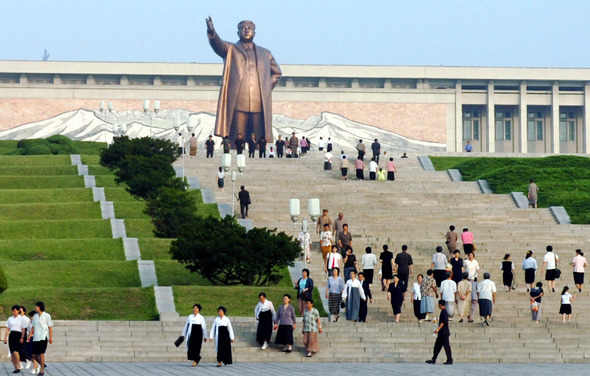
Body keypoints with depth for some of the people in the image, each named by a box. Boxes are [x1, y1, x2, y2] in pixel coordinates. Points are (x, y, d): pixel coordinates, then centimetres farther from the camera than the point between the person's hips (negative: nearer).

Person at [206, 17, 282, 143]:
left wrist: (267, 88, 16)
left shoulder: (265, 54, 22)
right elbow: (218, 44, -9)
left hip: (259, 107, 3)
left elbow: (277, 72, 34)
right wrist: (211, 32, -31)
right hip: (237, 105, -3)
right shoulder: (230, 50, 12)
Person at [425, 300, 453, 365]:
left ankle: (450, 360, 0)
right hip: (441, 334, 10)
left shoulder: (444, 312, -15)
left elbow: (443, 322, -23)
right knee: (437, 346, 8)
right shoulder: (443, 311, 15)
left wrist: (438, 329, -26)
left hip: (444, 333, -10)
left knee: (447, 346, -4)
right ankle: (433, 360, 8)